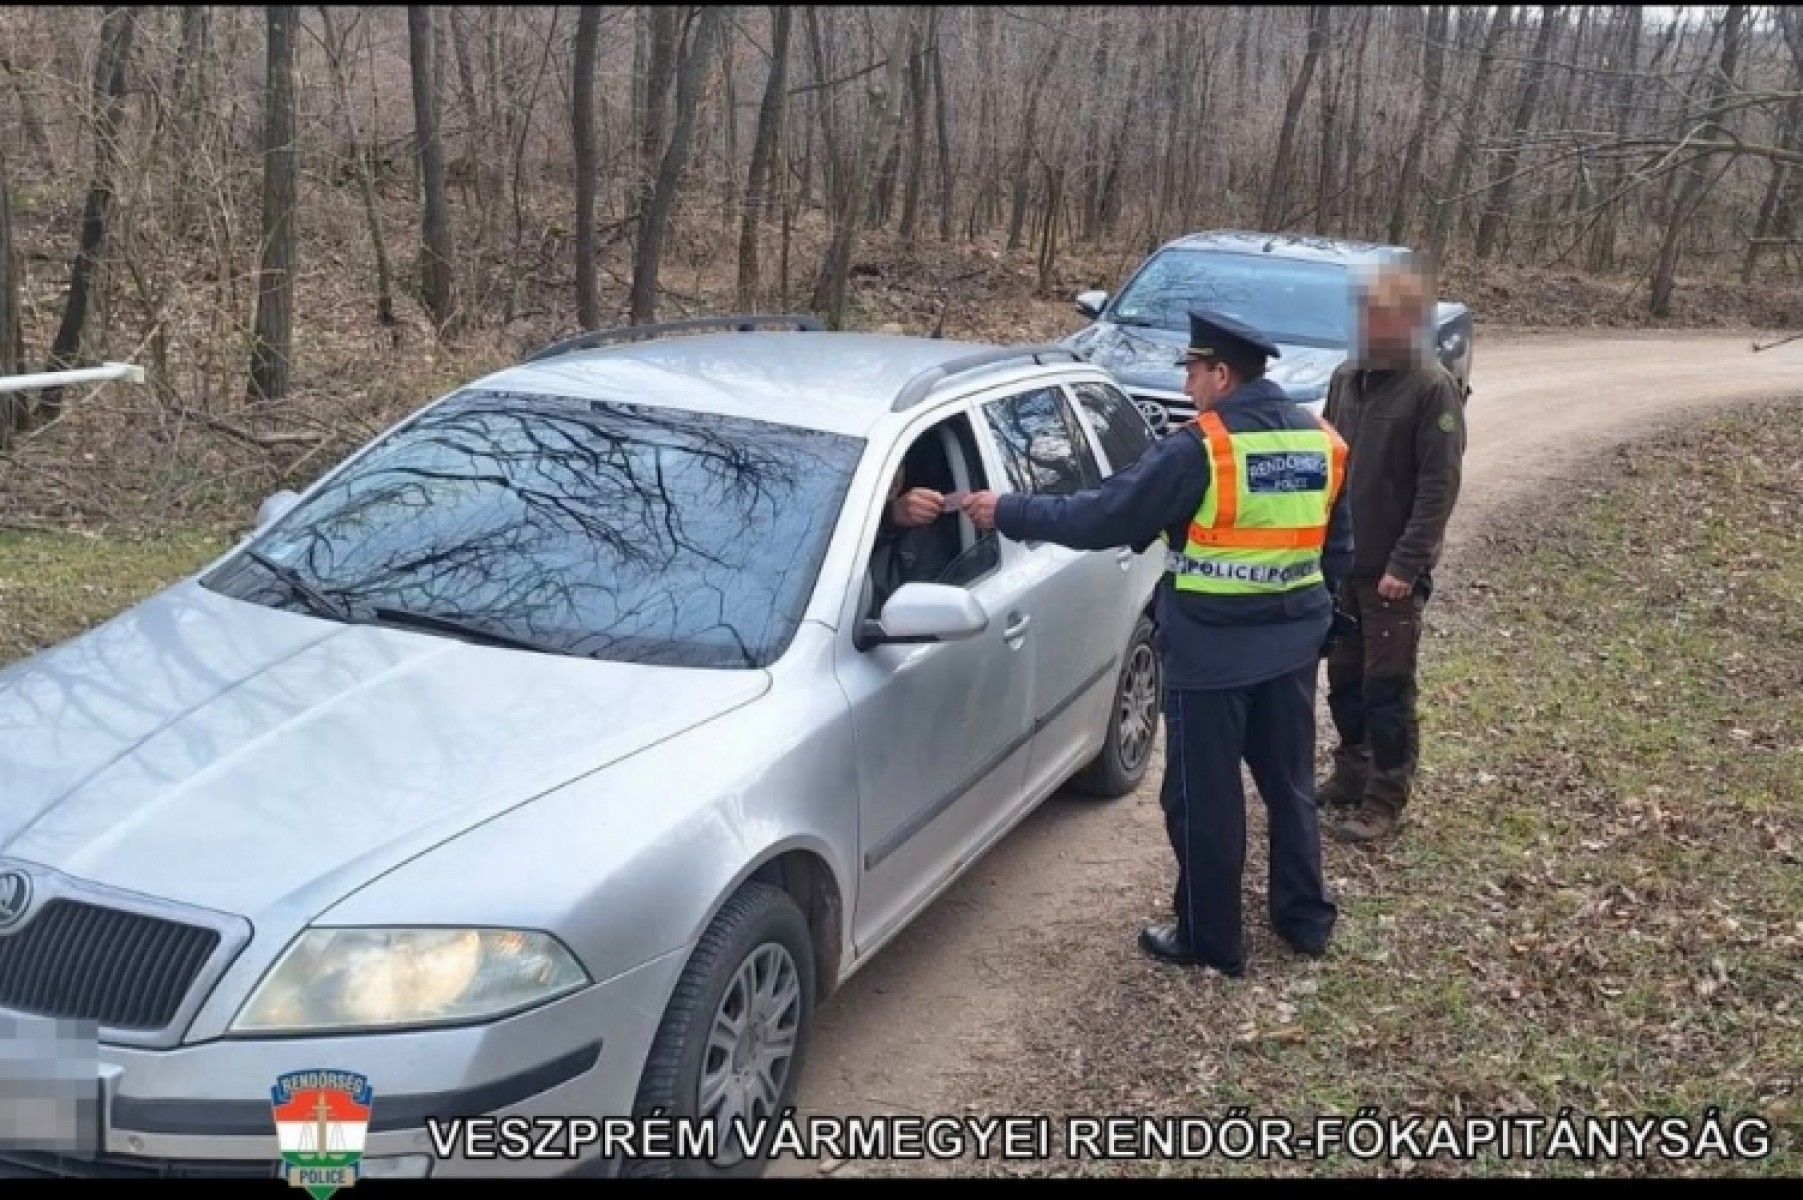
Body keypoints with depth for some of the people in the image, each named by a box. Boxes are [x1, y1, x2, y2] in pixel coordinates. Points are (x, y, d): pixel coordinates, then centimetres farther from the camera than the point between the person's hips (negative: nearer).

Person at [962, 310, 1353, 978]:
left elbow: (1105, 517, -16)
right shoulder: (1320, 441, 4)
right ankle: (1307, 919, 33)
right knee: (1289, 783, 21)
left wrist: (1009, 513, -8)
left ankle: (1211, 941, 17)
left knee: (1203, 799, 6)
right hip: (1292, 643, 7)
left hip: (1211, 652, -7)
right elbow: (1337, 549, 13)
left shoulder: (1199, 449, -17)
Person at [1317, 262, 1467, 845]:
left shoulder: (1433, 388, -13)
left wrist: (1405, 564, -20)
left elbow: (1439, 486, -16)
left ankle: (1385, 801, 12)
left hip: (1392, 569, -6)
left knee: (1387, 689, 2)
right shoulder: (1346, 378, 7)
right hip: (1338, 561, 6)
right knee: (1343, 678, 16)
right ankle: (1349, 775, 31)